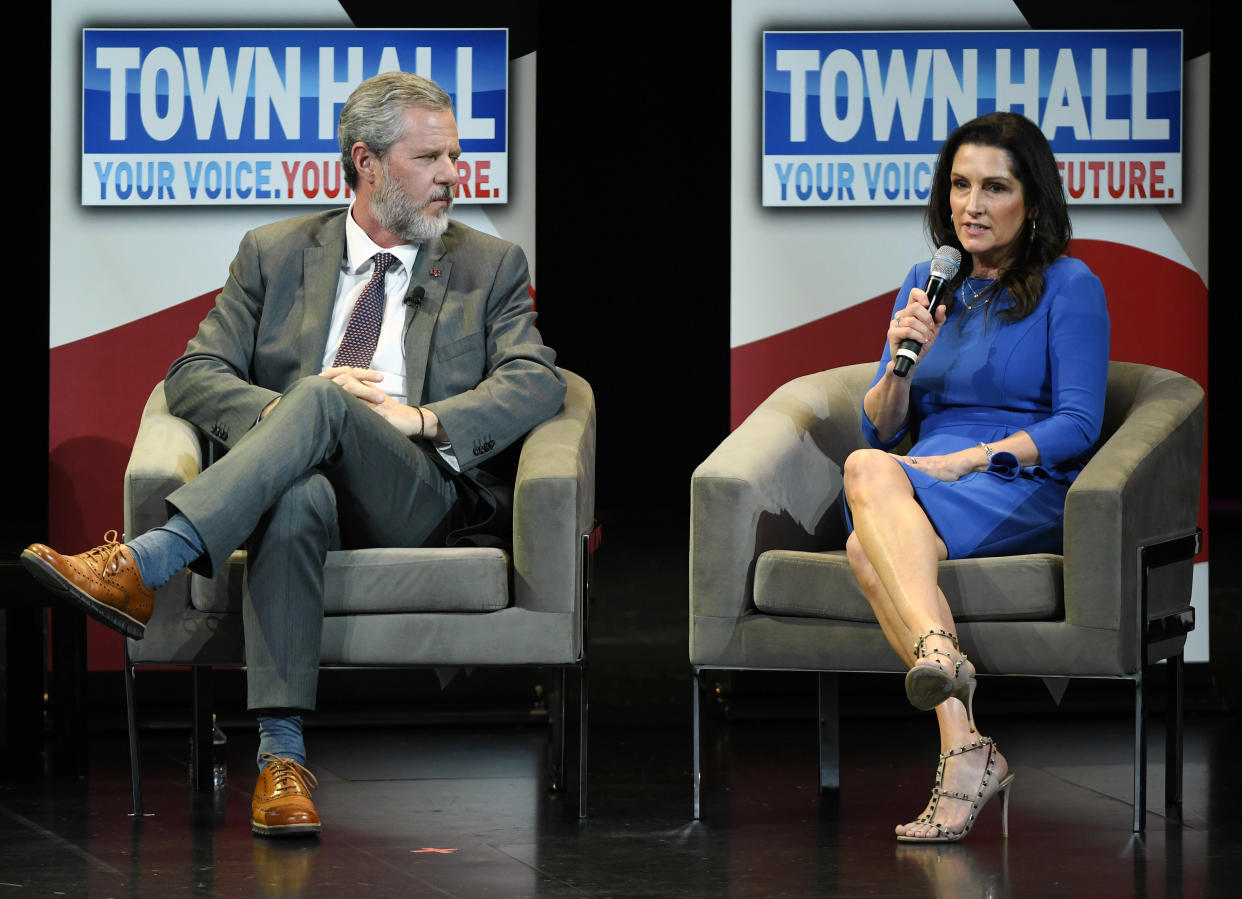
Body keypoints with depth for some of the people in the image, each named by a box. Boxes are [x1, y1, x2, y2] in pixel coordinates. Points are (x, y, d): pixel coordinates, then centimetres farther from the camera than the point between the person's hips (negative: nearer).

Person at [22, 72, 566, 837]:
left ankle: (142, 566, -47)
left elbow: (539, 383, 4)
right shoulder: (276, 253, 21)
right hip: (298, 477, 1)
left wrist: (422, 418, -13)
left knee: (323, 402, -34)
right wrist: (277, 410, -10)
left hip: (421, 498, -1)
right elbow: (195, 375, 12)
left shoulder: (491, 267, 19)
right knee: (301, 498, -39)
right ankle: (282, 757, -47)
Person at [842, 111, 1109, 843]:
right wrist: (902, 361, -3)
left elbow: (1077, 426, -6)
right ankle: (966, 750, -50)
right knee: (869, 508, -35)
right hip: (925, 485, 5)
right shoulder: (927, 284, 20)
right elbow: (881, 428, 18)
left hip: (1025, 488, -5)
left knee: (869, 473, -34)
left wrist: (964, 460, -15)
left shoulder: (1069, 288, 3)